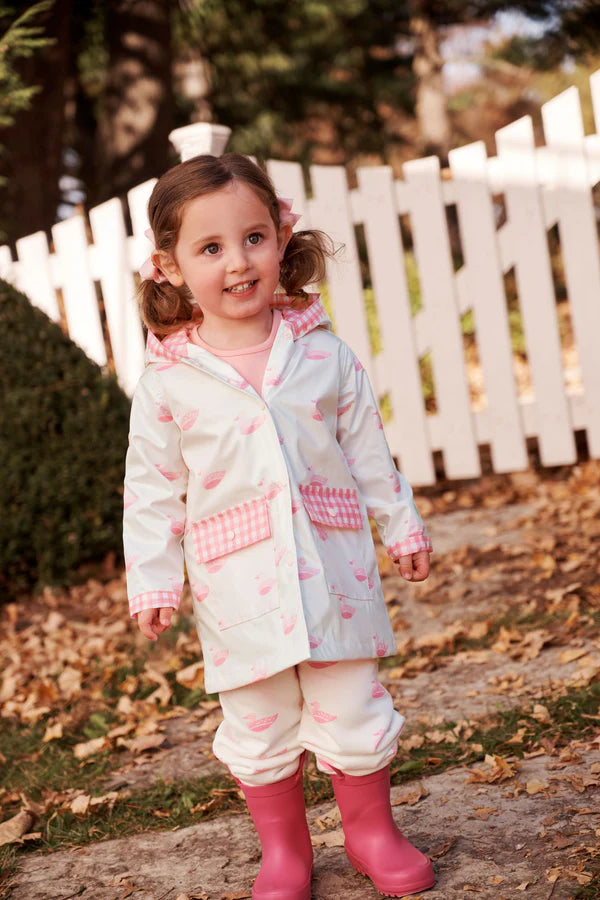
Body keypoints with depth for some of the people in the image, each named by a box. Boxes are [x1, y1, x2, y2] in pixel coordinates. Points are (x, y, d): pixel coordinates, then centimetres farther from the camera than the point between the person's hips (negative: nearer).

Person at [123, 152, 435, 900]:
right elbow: (152, 494, 0)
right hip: (240, 590, -1)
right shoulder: (167, 383, -4)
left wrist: (402, 527, 13)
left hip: (333, 570, 1)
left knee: (353, 713, 9)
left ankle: (372, 832, 32)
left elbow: (368, 449, 8)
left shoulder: (324, 353, 0)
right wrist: (152, 583, -4)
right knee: (259, 729, 11)